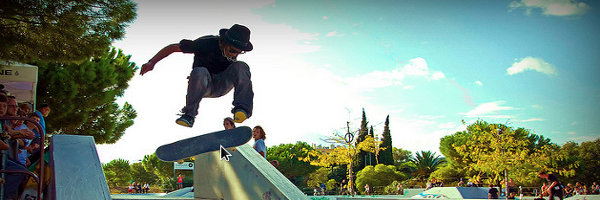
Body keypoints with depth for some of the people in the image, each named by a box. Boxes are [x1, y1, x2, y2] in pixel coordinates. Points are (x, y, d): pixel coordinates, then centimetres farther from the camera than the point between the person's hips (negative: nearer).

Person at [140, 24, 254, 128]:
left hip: (222, 85, 3)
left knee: (241, 66, -24)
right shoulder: (206, 44, -23)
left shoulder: (234, 50, -11)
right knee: (200, 72, -38)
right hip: (203, 86, -3)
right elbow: (173, 48, -17)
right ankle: (190, 113, -28)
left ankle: (242, 108, -32)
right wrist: (152, 62, -22)